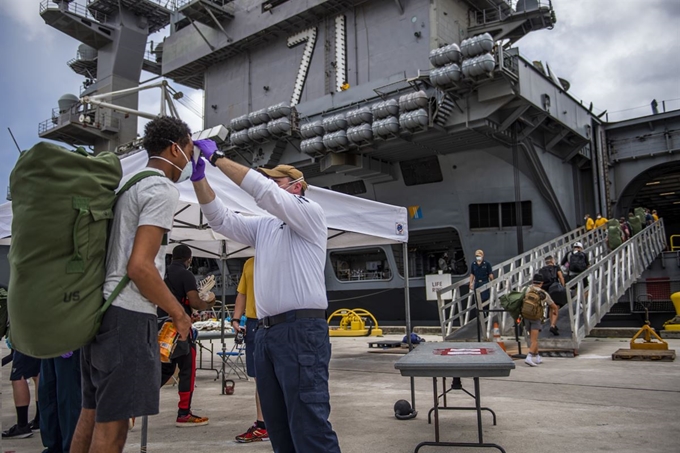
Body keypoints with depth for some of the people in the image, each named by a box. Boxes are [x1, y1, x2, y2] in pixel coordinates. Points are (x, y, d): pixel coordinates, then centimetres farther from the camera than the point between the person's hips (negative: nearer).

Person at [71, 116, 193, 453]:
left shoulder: (128, 186, 17)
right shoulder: (162, 189, -11)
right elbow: (139, 266, -20)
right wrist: (178, 313, -9)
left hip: (99, 308, 9)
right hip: (128, 315, -9)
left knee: (92, 411, 16)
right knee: (113, 420, -2)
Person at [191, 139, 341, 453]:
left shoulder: (311, 214, -1)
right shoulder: (263, 225, 20)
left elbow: (263, 191, -12)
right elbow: (221, 219, 14)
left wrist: (217, 157, -9)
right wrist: (199, 178, 1)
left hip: (301, 331, -8)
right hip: (266, 332, 8)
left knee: (309, 425, -10)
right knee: (278, 424, 13)